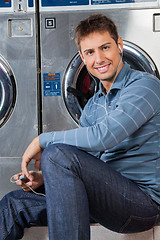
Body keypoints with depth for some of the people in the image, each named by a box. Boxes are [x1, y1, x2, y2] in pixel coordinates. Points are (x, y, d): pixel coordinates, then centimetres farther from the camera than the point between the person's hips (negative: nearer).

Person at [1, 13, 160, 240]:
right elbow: (84, 163, 18)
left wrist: (43, 140, -12)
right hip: (109, 196, 8)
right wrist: (44, 178, -2)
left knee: (57, 153, -27)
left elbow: (104, 136, -25)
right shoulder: (93, 105, 16)